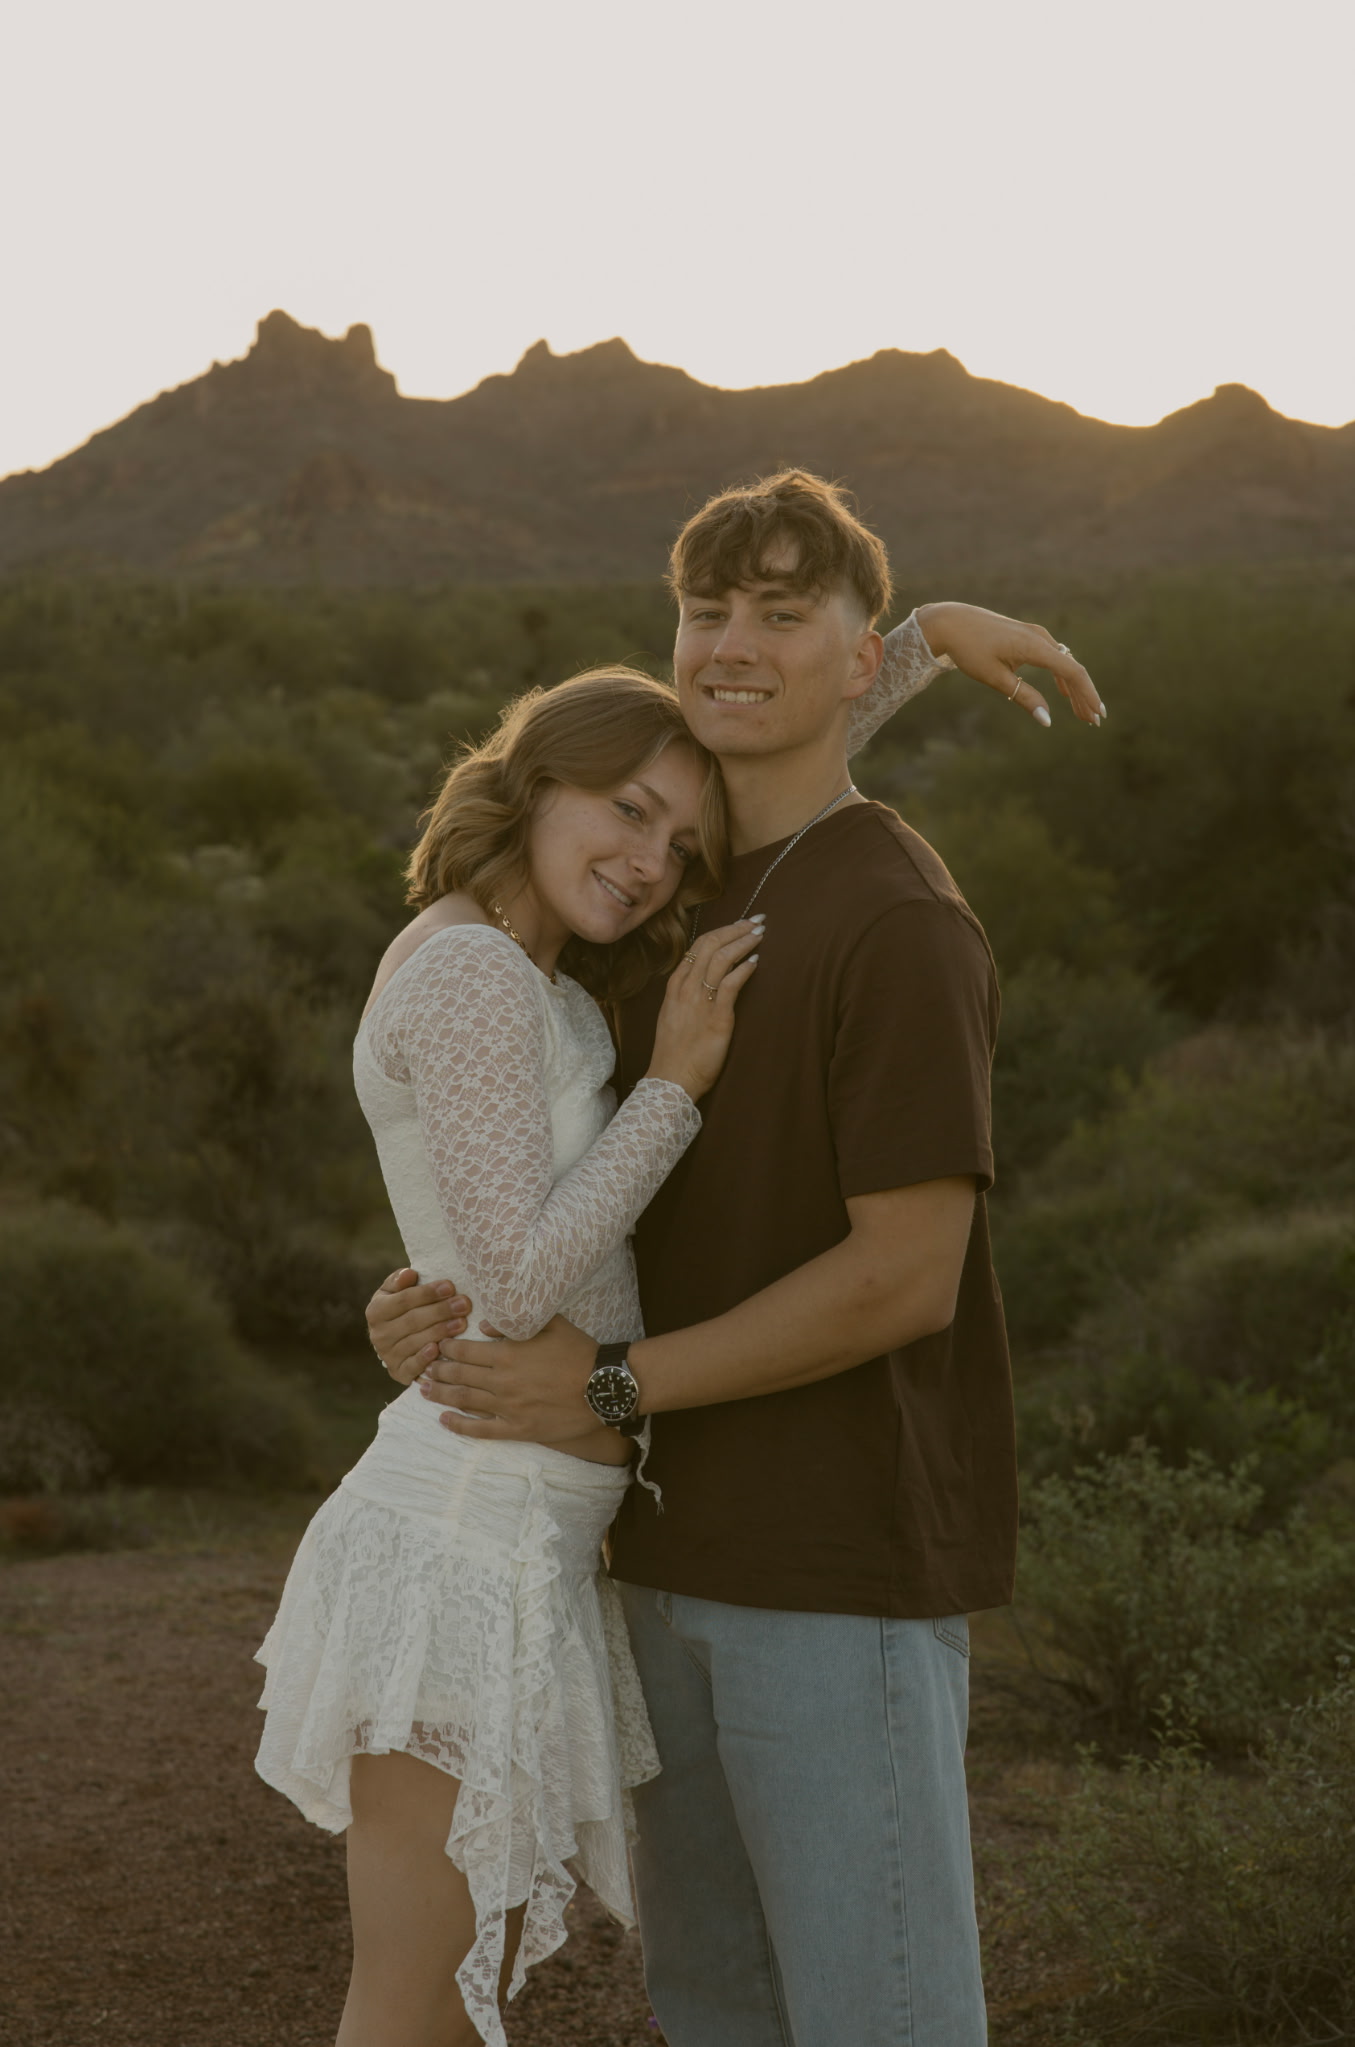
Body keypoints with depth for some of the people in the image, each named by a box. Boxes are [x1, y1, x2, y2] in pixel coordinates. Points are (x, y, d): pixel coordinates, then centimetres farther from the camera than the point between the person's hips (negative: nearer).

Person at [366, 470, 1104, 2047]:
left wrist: (612, 1386, -14)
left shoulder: (899, 926, -15)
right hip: (687, 1551, 8)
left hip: (846, 1561, -8)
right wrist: (436, 1302, -4)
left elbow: (907, 1276, -19)